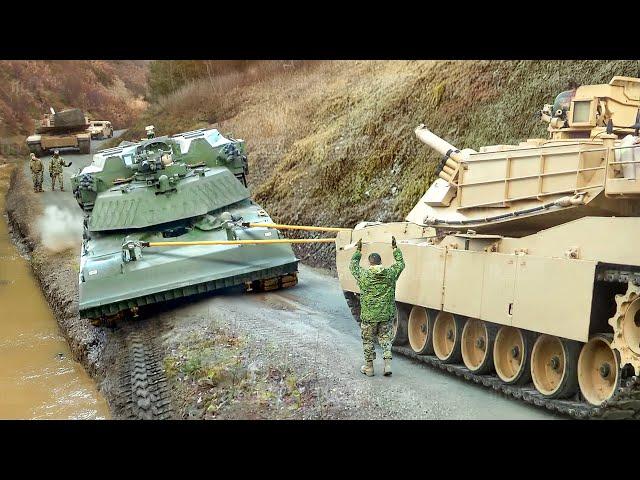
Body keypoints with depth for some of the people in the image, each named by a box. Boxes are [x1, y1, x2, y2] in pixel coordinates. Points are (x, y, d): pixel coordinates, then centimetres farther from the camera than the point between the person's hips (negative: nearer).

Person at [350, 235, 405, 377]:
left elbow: (353, 265, 11)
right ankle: (387, 364, 8)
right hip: (387, 314, 2)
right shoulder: (390, 273, -7)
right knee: (386, 339, 16)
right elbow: (401, 263, 13)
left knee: (368, 340, 13)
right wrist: (395, 248, 21)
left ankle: (368, 367, 21)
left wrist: (358, 250, 21)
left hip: (368, 316, -2)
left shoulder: (363, 275, -10)